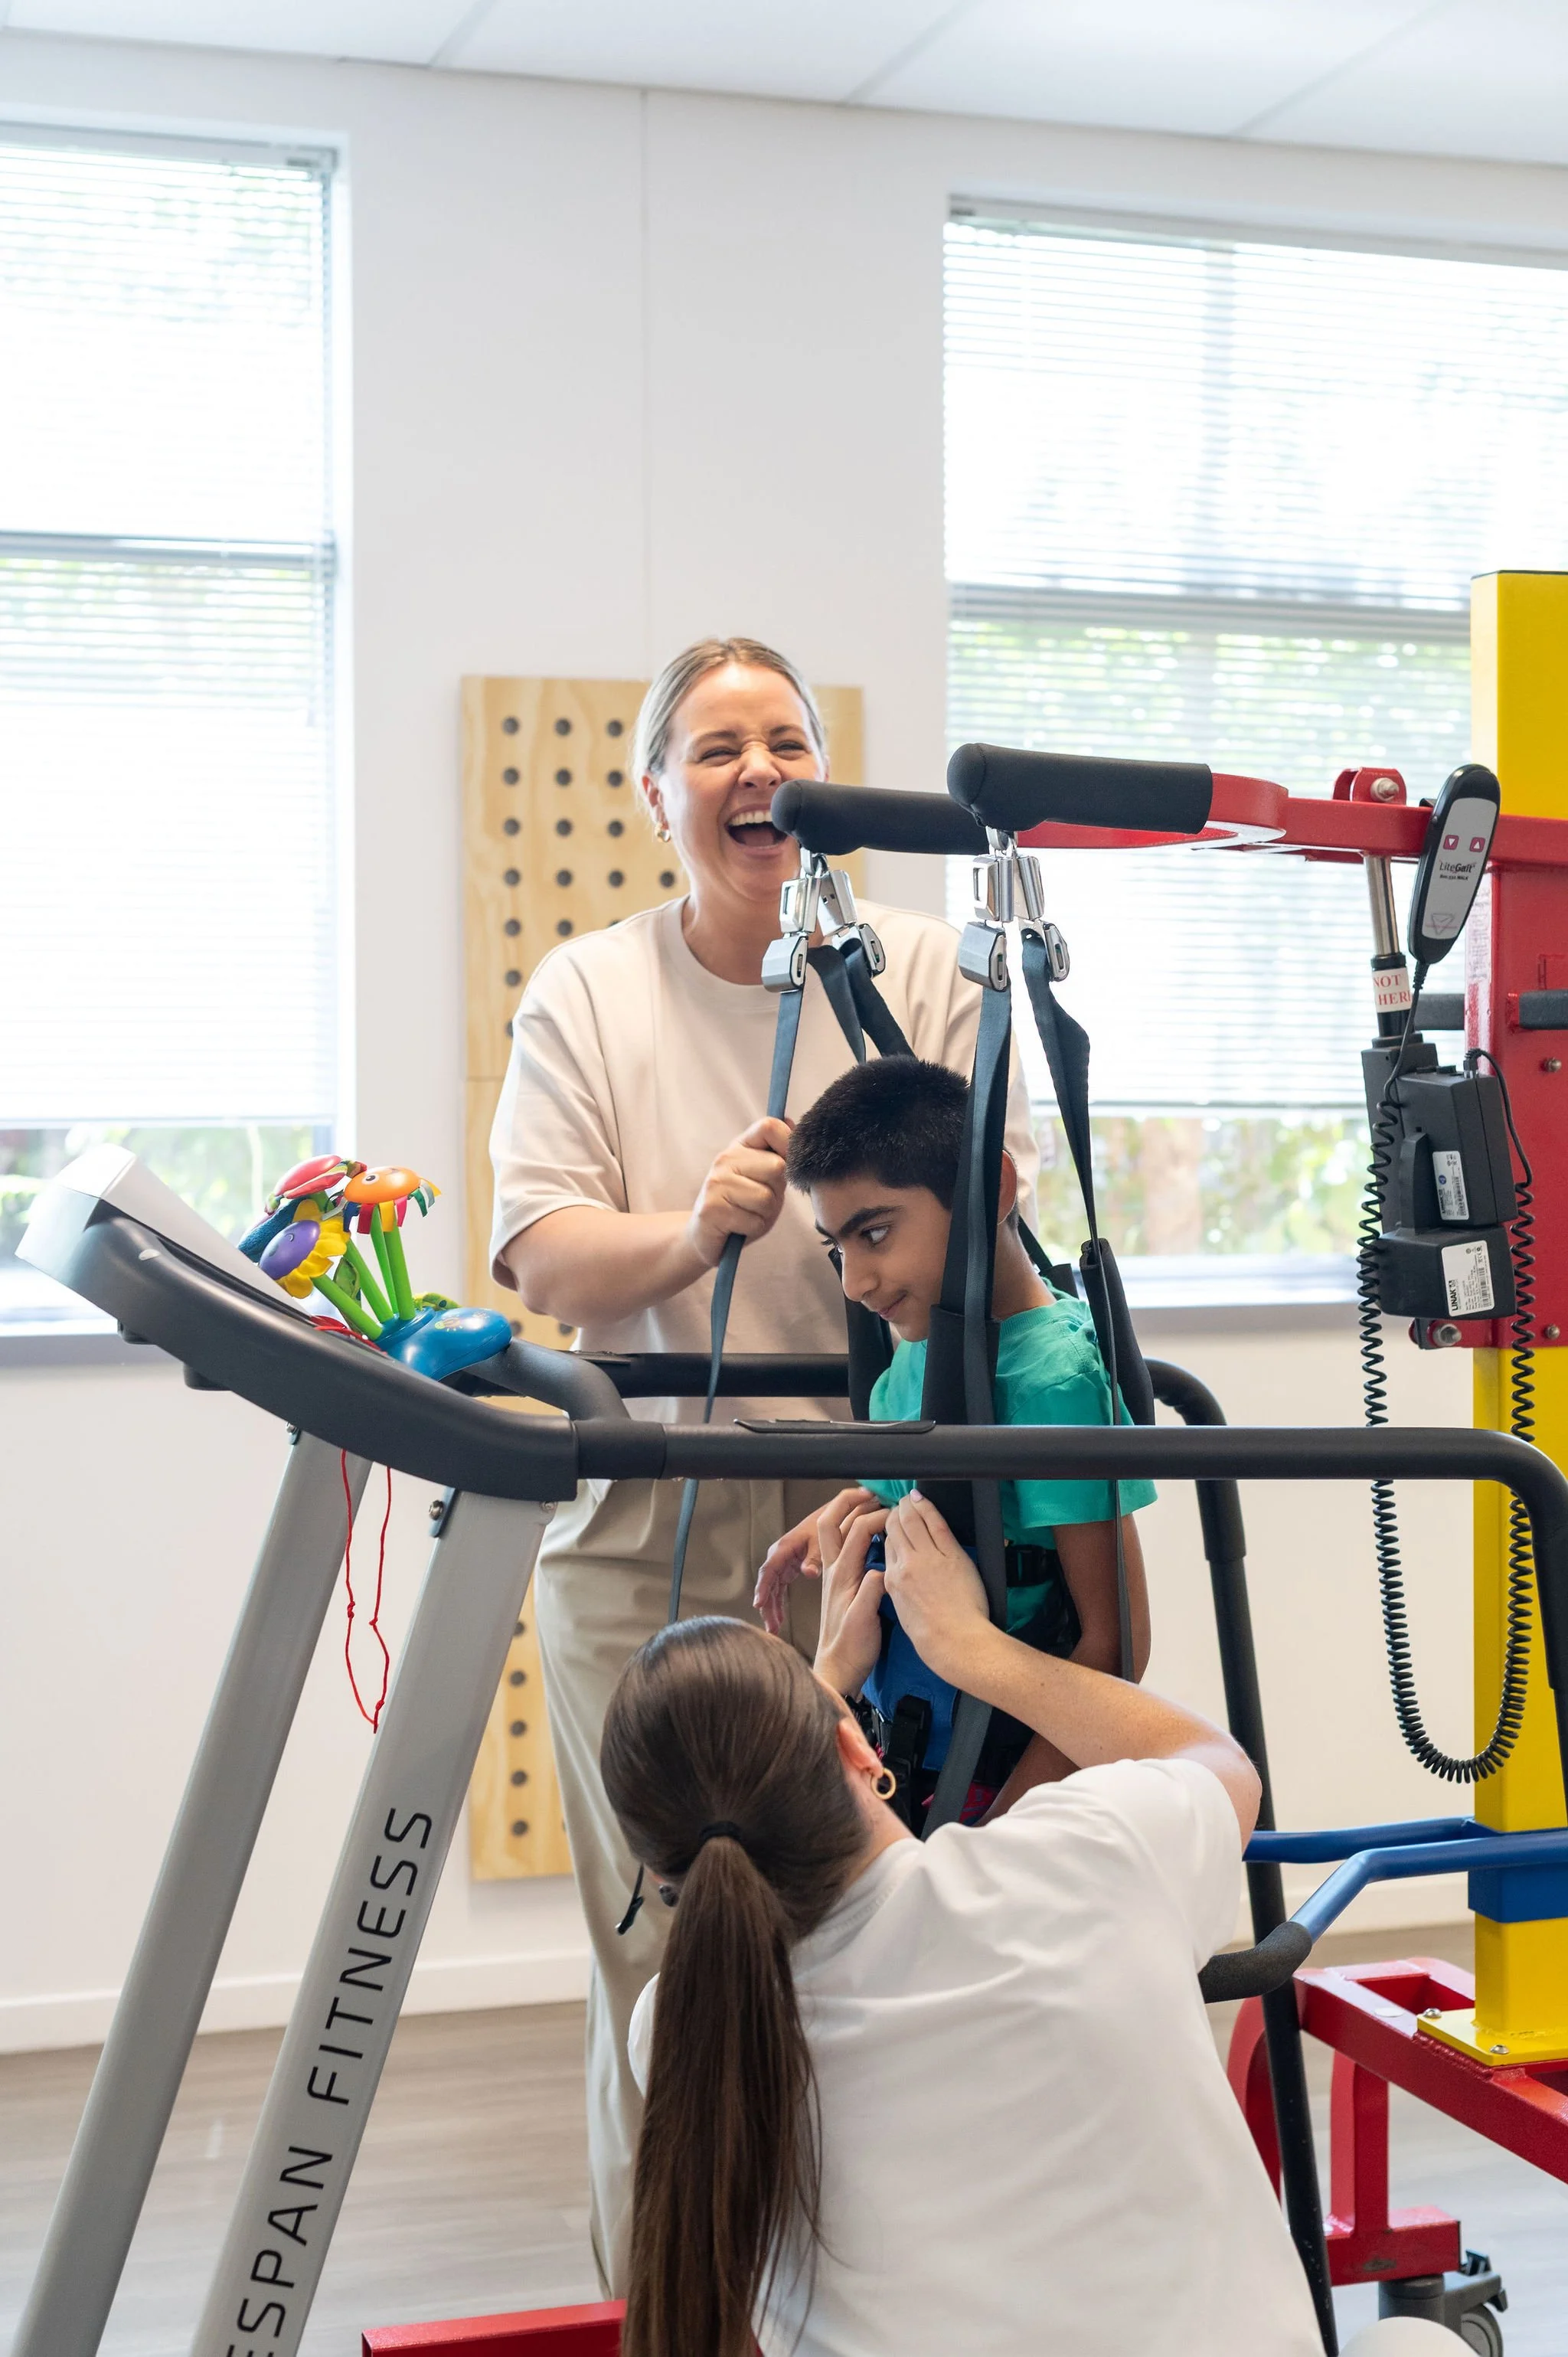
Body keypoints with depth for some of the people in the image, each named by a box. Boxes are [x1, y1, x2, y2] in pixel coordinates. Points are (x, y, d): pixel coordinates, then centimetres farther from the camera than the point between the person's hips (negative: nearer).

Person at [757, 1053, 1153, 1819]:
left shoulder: (1055, 1374, -18)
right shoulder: (915, 1353, 5)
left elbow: (1113, 1641, -19)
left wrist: (994, 1835, -21)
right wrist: (840, 1525, 2)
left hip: (1007, 1781, -7)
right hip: (902, 1766, 7)